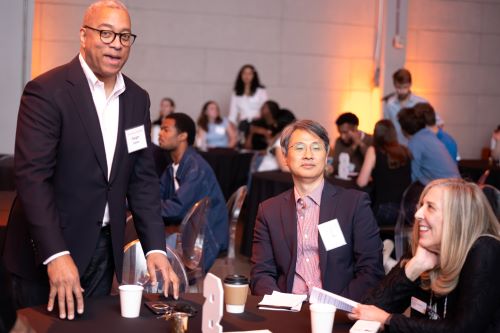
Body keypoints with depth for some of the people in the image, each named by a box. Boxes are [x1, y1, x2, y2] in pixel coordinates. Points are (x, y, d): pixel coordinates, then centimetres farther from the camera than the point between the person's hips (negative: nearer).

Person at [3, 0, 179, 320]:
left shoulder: (137, 99, 6)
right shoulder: (47, 91, -13)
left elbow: (143, 178, 7)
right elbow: (32, 177, -19)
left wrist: (155, 248, -3)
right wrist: (56, 255, -27)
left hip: (105, 250, 6)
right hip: (47, 250, -5)